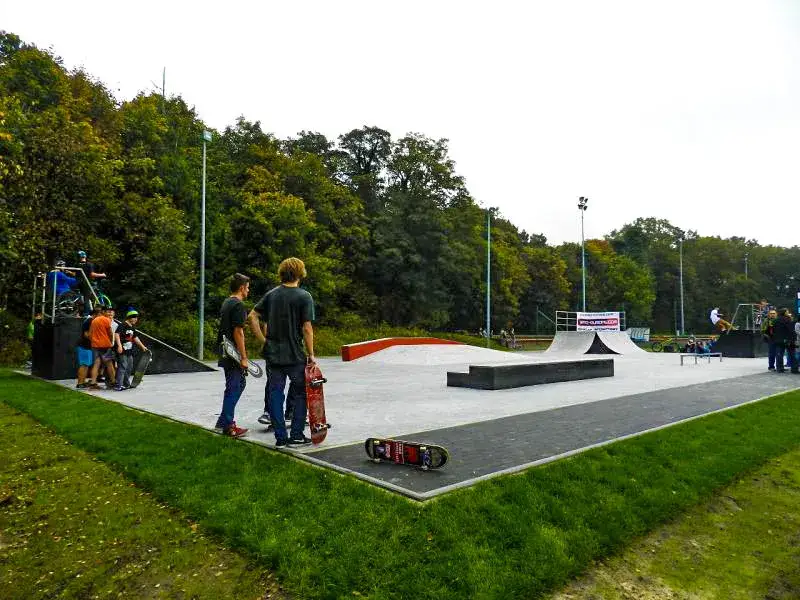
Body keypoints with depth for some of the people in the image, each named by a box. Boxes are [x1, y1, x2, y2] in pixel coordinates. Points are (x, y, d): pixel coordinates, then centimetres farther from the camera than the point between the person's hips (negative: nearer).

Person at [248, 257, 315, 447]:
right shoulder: (304, 297, -9)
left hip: (273, 354, 4)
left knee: (275, 394, 9)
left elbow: (252, 316, 4)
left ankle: (281, 437, 14)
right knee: (300, 394, 11)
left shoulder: (271, 294, 6)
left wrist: (263, 340, 7)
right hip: (296, 355, -4)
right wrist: (311, 354, -6)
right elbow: (307, 328, -13)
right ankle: (296, 435, 14)